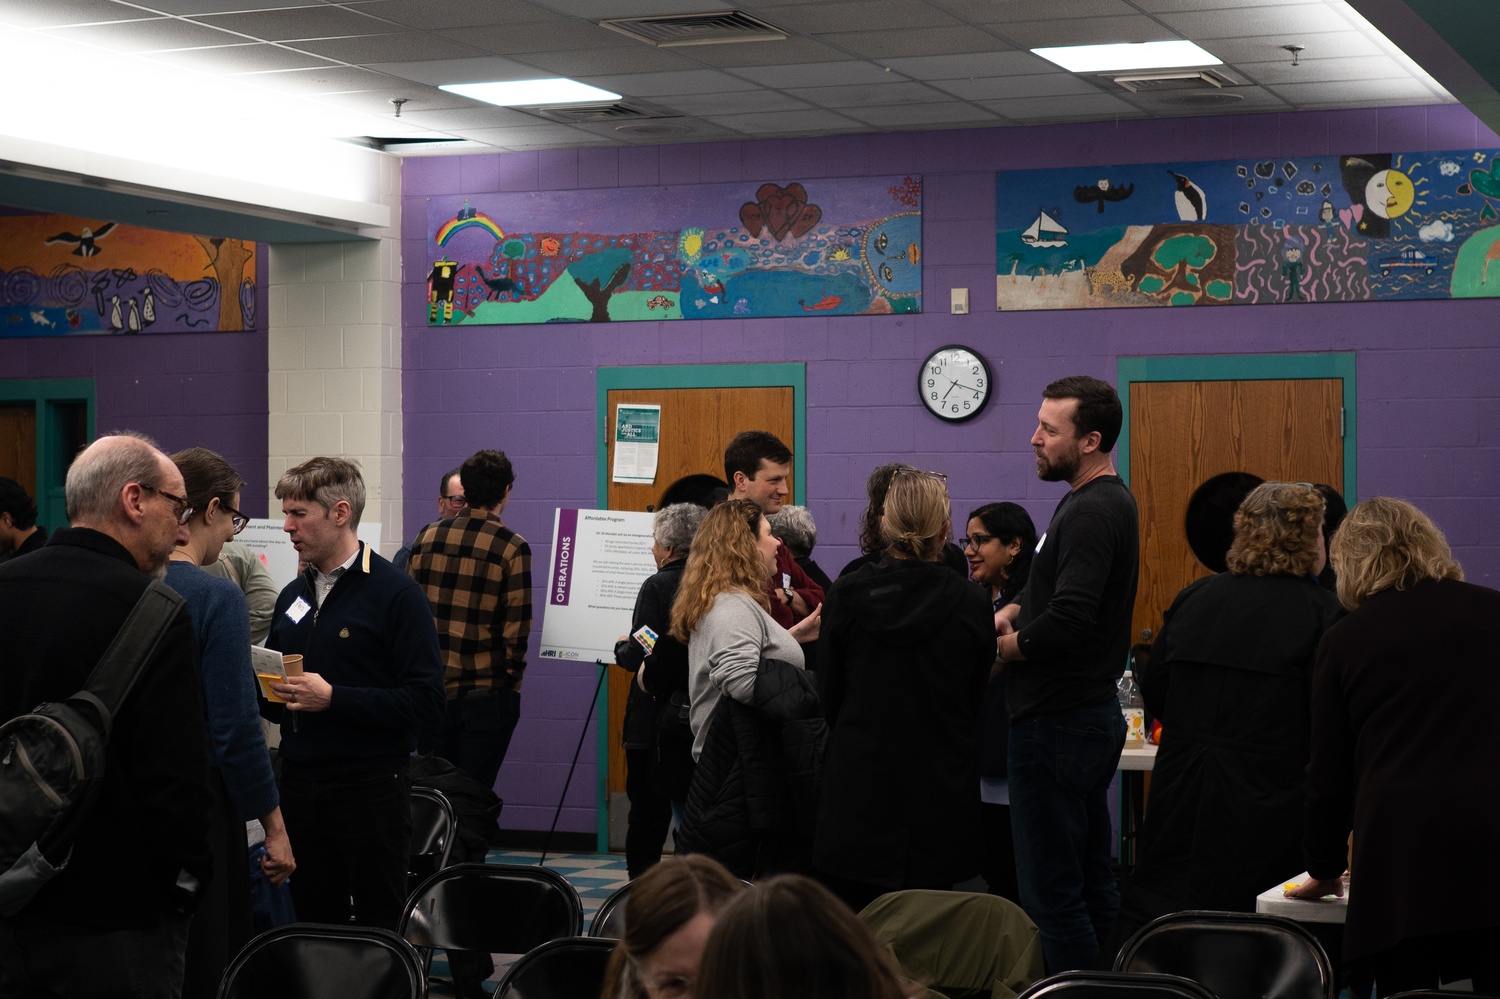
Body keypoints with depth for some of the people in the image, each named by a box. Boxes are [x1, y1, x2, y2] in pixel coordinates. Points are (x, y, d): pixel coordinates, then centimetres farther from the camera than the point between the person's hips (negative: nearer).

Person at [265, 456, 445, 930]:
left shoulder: (396, 593, -8)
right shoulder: (292, 596, 13)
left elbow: (427, 702, -16)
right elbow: (274, 693, 22)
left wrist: (333, 698, -20)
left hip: (371, 789, -6)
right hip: (300, 785, 6)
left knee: (380, 931, 1)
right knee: (311, 927, 11)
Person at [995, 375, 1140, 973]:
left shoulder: (1092, 512, -18)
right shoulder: (1106, 501, 15)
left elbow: (1069, 621, -28)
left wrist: (1003, 646, -11)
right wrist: (1014, 612, 5)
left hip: (1059, 722, -11)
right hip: (1091, 715, 11)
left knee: (1051, 890, -7)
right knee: (1091, 880, 16)